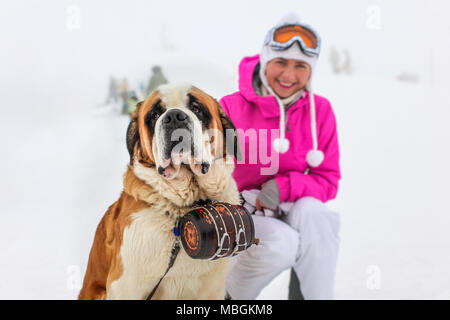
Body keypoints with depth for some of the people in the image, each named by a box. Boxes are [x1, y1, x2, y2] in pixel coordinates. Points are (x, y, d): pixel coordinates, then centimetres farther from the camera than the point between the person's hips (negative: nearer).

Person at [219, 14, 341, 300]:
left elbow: (328, 180, -1)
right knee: (282, 242, -31)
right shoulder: (232, 107, -12)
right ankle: (228, 293, -1)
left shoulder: (320, 110, -3)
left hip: (289, 212, 2)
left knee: (311, 209, -30)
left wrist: (284, 187, -20)